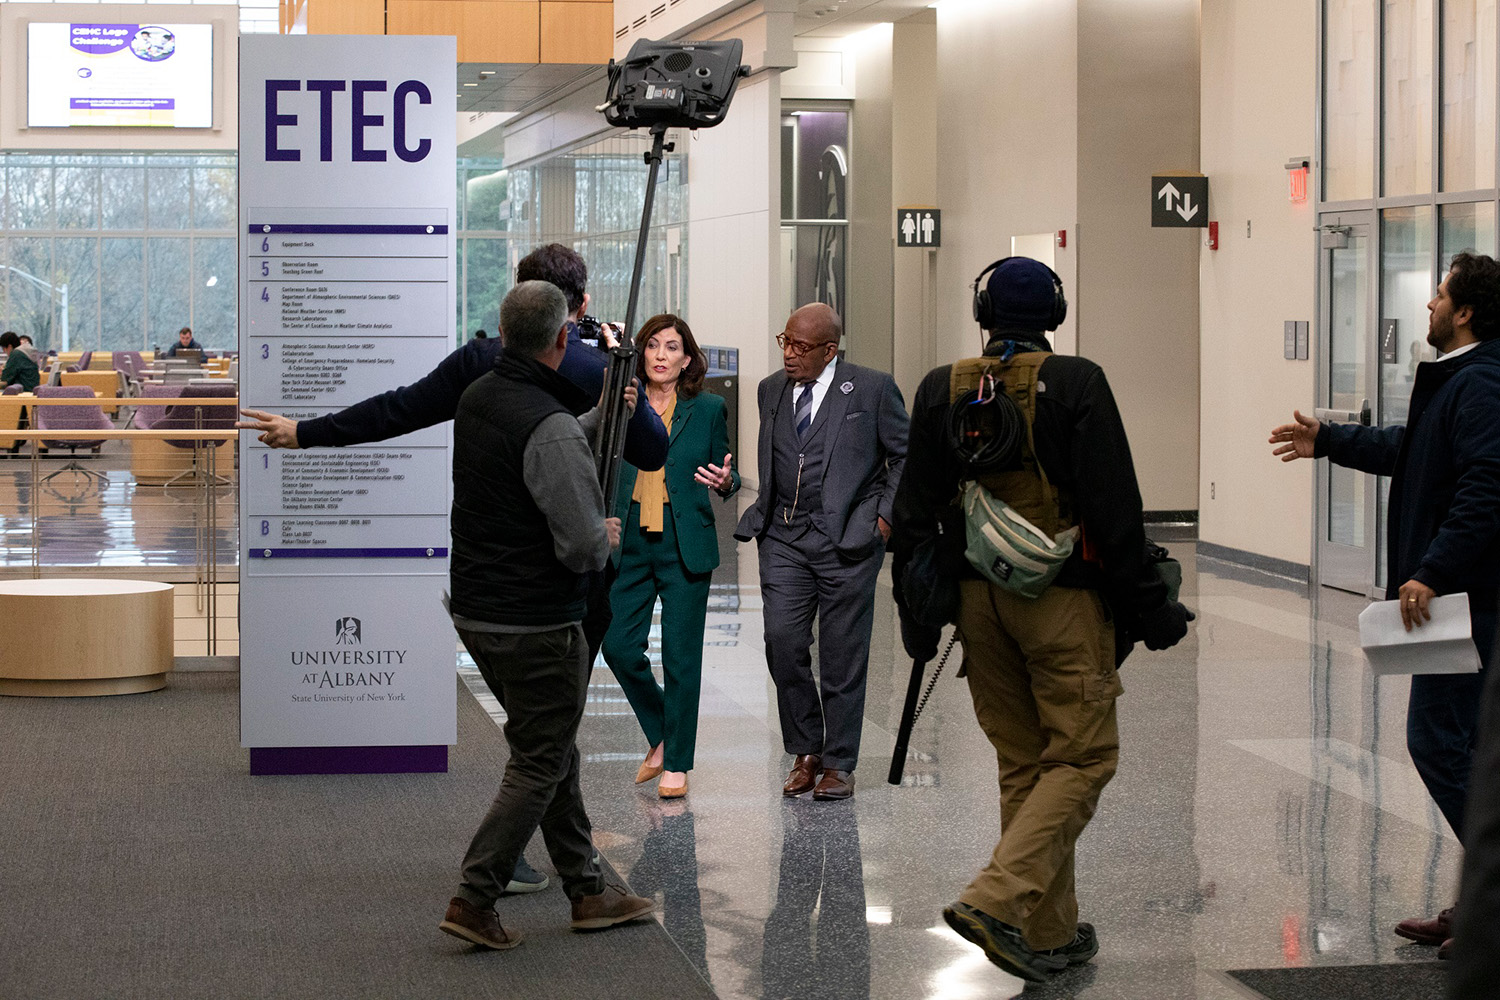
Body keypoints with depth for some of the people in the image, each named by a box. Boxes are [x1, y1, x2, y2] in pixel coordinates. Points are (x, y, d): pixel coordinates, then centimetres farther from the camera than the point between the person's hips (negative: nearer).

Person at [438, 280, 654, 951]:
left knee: (554, 751, 18)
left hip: (475, 611, 9)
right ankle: (473, 900, 1)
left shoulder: (477, 398, 5)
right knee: (538, 766, 3)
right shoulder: (547, 425, -22)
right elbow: (582, 548, -23)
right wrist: (607, 537, -1)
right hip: (536, 625, -9)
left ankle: (588, 893, 25)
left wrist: (598, 416, 33)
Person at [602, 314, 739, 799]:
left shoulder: (707, 409, 3)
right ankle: (660, 735, 22)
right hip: (630, 542, 2)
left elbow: (725, 475, 9)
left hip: (684, 545, -2)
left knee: (680, 654, 0)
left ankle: (677, 764, 11)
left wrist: (725, 481, -12)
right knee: (619, 646, -2)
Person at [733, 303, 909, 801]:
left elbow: (907, 455, 3)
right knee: (782, 641, -7)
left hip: (848, 537, -4)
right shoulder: (771, 390, 11)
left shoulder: (871, 388, -2)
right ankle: (805, 752, 11)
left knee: (843, 656, 1)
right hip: (784, 539, 4)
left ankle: (838, 764, 13)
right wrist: (763, 513, 13)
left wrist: (887, 514, -5)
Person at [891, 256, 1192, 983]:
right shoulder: (1076, 384, -8)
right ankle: (998, 898, -16)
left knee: (1023, 761, 13)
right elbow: (1113, 506, -11)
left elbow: (916, 511, 7)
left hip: (978, 597, 5)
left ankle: (1050, 933, 17)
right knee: (1082, 757, 1)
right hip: (1063, 597, -5)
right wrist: (1145, 603, -4)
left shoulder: (940, 390, 5)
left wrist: (915, 610, 14)